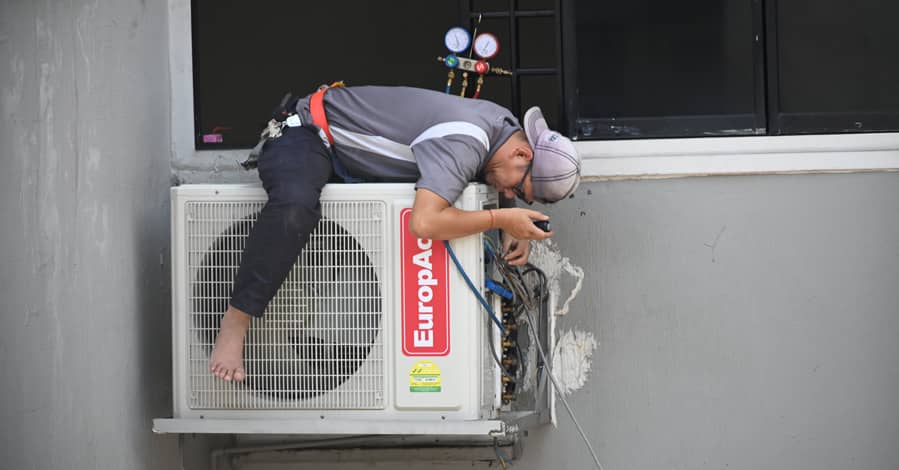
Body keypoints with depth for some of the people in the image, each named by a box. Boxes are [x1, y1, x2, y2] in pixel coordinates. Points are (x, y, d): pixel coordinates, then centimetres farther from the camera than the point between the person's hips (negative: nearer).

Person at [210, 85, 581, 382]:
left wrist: (513, 233, -3)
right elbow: (423, 223, -44)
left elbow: (502, 191, 19)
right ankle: (234, 325, -32)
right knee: (295, 208, -41)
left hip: (349, 153, 10)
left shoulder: (506, 125, -2)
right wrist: (499, 218, -30)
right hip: (308, 135, -10)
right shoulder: (465, 141, -33)